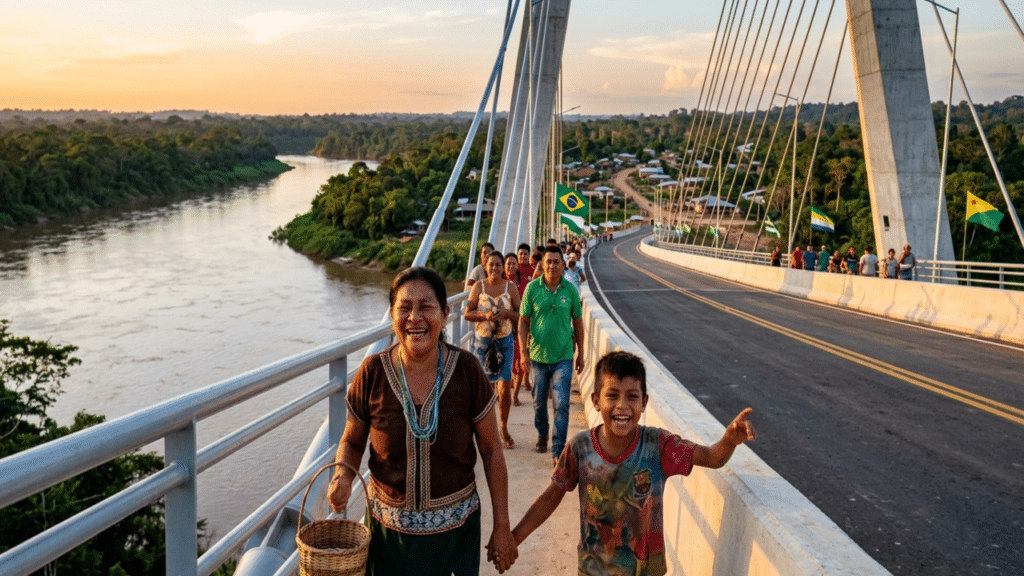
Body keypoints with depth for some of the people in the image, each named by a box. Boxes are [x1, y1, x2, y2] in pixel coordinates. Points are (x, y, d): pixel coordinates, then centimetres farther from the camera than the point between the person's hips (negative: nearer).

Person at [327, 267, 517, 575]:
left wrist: (502, 527, -1)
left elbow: (492, 450, -4)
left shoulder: (467, 369, -13)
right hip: (389, 527, 1)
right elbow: (351, 441, 4)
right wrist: (343, 476, -18)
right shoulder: (372, 373, -12)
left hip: (455, 527, 0)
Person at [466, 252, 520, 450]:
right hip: (482, 340, 0)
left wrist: (506, 313, -15)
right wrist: (485, 316, -17)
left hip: (505, 341, 0)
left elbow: (520, 315, 3)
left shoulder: (511, 287, 1)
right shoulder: (478, 287, 1)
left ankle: (503, 428, 13)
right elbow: (468, 313, 0)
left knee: (505, 387, -6)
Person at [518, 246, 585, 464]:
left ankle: (559, 450, 1)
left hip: (563, 357, -1)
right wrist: (523, 351, -7)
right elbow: (523, 321, 1)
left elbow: (578, 322, 8)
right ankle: (542, 435, 40)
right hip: (537, 356, 1)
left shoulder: (570, 290, -1)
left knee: (561, 404, -7)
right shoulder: (532, 288, -4)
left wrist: (580, 354, 10)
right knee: (539, 402, 14)